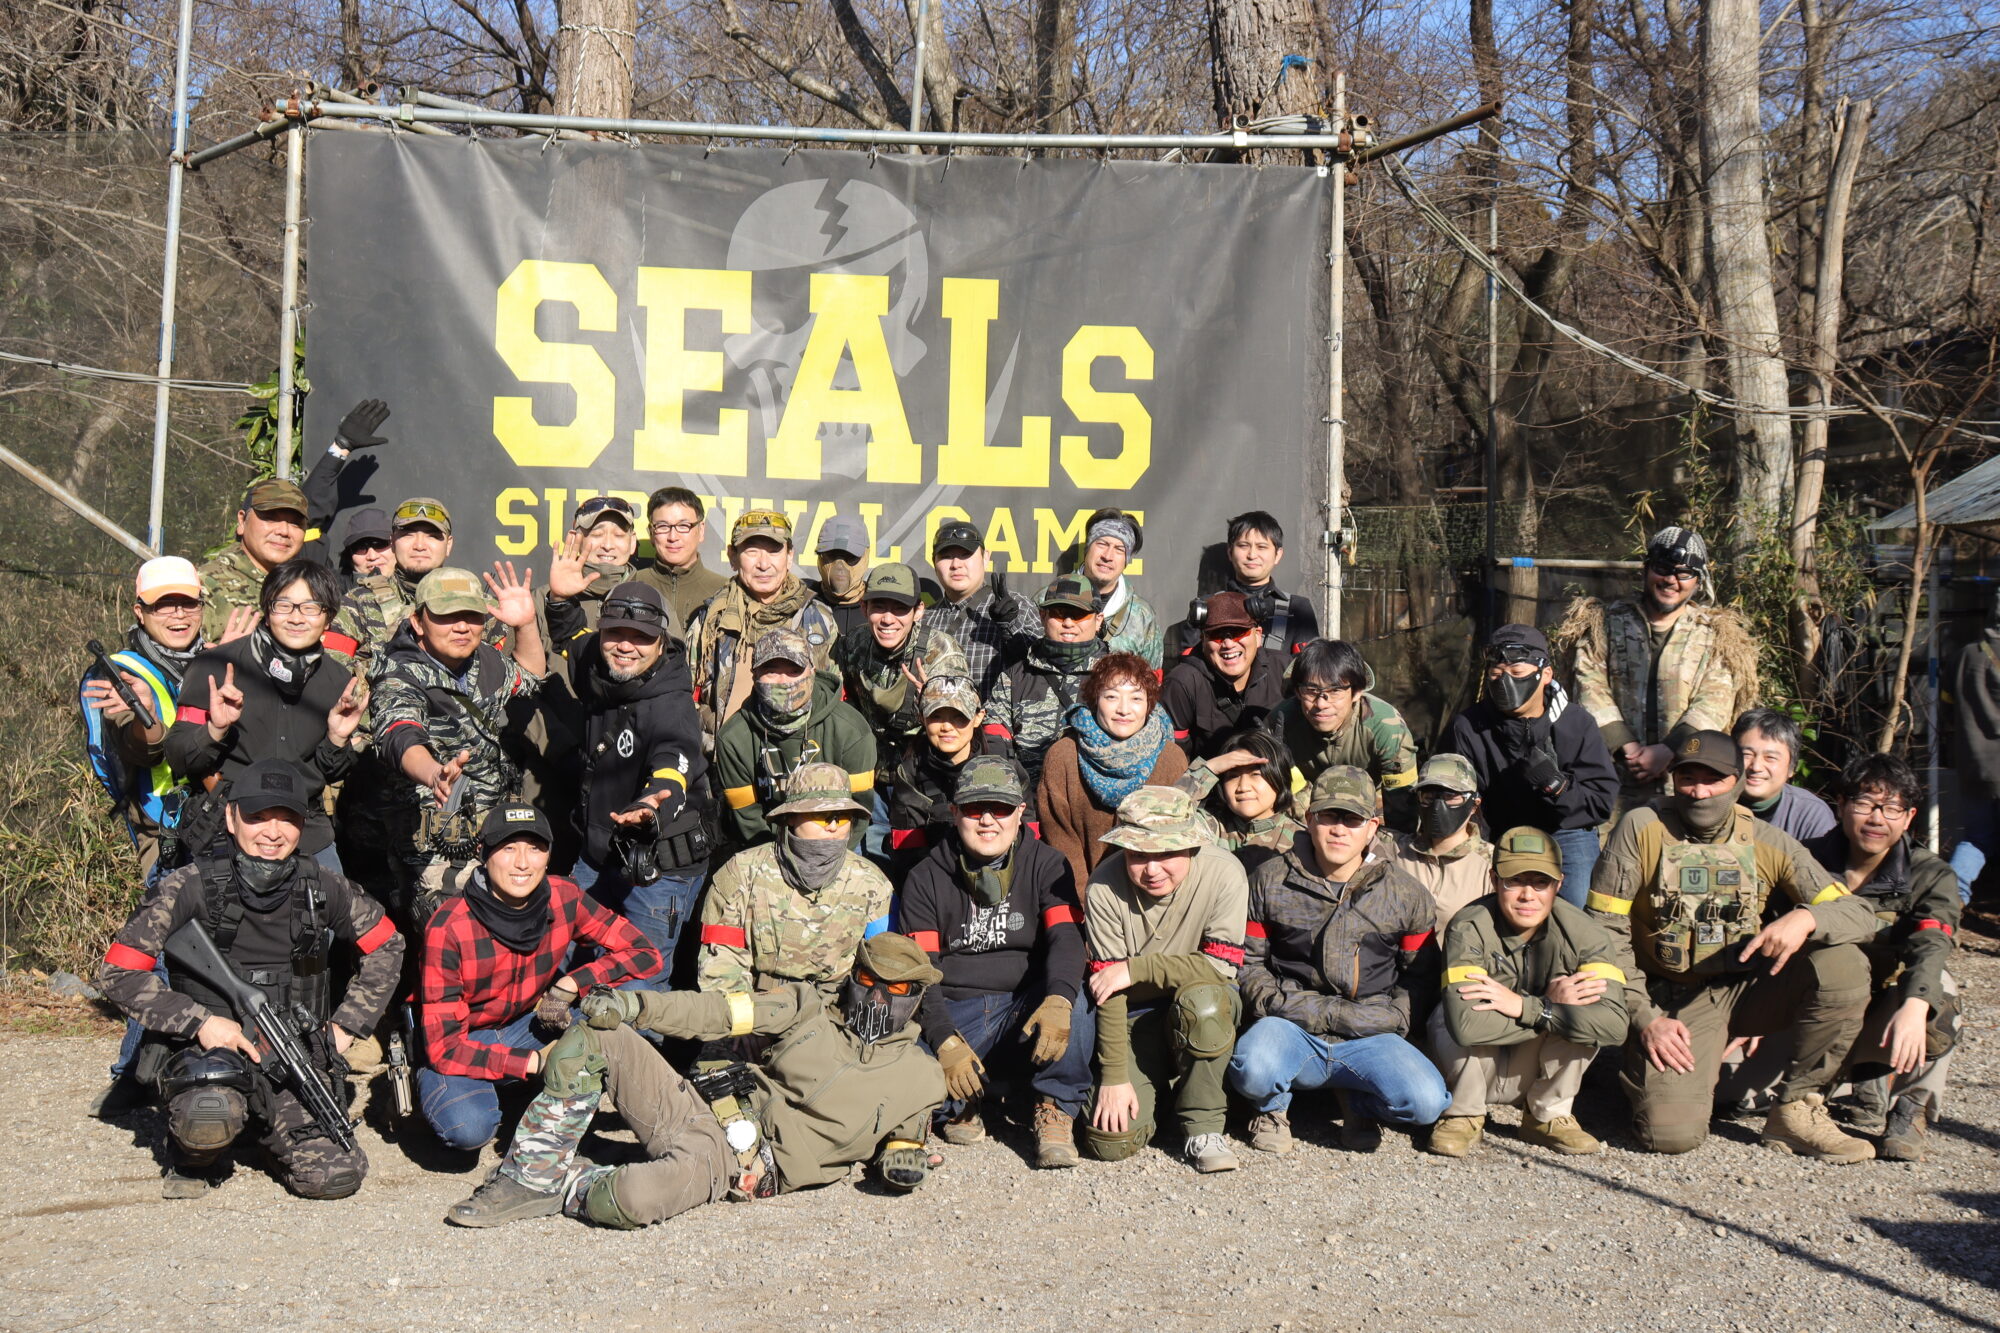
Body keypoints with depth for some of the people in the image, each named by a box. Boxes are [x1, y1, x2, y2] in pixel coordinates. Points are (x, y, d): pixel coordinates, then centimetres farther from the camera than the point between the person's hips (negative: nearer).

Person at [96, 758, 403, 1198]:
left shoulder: (320, 889, -2)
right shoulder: (192, 888, -11)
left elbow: (387, 947, 13)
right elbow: (117, 973, -8)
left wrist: (345, 1027, 5)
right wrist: (200, 1021, -18)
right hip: (210, 1049, -3)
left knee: (333, 1177, -18)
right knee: (210, 1121, -38)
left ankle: (275, 1134, 18)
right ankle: (191, 1155, 1)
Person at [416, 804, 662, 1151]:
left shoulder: (563, 898, -15)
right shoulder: (448, 929, -26)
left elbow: (645, 955, -10)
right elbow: (444, 1047, -25)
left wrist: (570, 986, -23)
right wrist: (536, 1062, -29)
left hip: (530, 1024, 5)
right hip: (463, 1046, -4)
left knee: (628, 987, -16)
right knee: (469, 1127, -36)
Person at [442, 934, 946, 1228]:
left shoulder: (921, 1080, 6)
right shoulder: (809, 1009, 9)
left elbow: (905, 1139, 18)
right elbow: (720, 1012, 2)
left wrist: (903, 1159, -8)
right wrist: (634, 1004, -11)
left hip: (738, 1168, -4)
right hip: (699, 1107, 4)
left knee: (630, 1201, -35)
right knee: (593, 1039, -14)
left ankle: (573, 1190, 1)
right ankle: (531, 1178, -4)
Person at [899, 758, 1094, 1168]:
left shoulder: (1046, 865, 5)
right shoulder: (925, 879, 4)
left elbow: (1066, 938, -11)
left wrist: (1058, 1000, -33)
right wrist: (945, 1041, -22)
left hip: (1024, 1011, -1)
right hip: (953, 1016, 1)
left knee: (1075, 1005, -34)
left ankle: (1056, 1111, -12)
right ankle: (962, 1104, 5)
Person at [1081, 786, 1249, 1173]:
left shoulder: (1223, 873, -20)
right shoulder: (1105, 887, -18)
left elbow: (1221, 967, -20)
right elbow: (1108, 989, -15)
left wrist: (1136, 969, -22)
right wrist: (1114, 1077, -19)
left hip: (1208, 1011, 0)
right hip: (1136, 1018, 1)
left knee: (1200, 998, -37)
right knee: (1111, 1141, -18)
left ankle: (1203, 1125, -13)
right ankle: (1156, 1089, 18)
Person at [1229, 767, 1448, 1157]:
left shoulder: (1405, 894, 7)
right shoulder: (1270, 881, 6)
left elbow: (1422, 976, 13)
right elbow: (1247, 959, 9)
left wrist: (1390, 1017, -6)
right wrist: (1276, 1003, -10)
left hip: (1368, 1037, 1)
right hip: (1292, 1030, -1)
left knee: (1426, 1102, -26)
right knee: (1251, 1071, -35)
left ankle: (1355, 1101, 11)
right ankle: (1274, 1104, 6)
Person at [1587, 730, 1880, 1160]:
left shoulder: (1769, 844, 0)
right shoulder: (1640, 829, -6)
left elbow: (1860, 914, -4)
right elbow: (1607, 933, -6)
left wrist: (1806, 918, -27)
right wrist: (1644, 1018, -13)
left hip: (1748, 991, 3)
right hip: (1676, 1003, -3)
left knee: (1843, 964, -24)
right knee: (1674, 1134, -25)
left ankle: (1796, 1111, -8)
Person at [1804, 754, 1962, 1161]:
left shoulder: (1931, 876, -7)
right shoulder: (1808, 862, -4)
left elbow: (1931, 945, -28)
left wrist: (1914, 1006, -49)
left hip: (1888, 1016, -2)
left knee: (1938, 989, -33)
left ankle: (1908, 1114, -16)